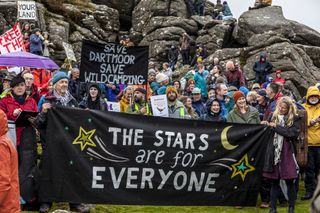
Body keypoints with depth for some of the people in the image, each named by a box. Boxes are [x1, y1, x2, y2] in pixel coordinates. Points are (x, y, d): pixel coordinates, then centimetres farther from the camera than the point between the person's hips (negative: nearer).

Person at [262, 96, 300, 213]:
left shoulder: (294, 119, 0)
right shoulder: (274, 117, 9)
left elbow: (292, 133, -13)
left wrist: (276, 127, -13)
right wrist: (266, 125, -5)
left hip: (287, 153, -2)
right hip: (274, 152, 3)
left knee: (290, 182, 3)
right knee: (274, 182, 6)